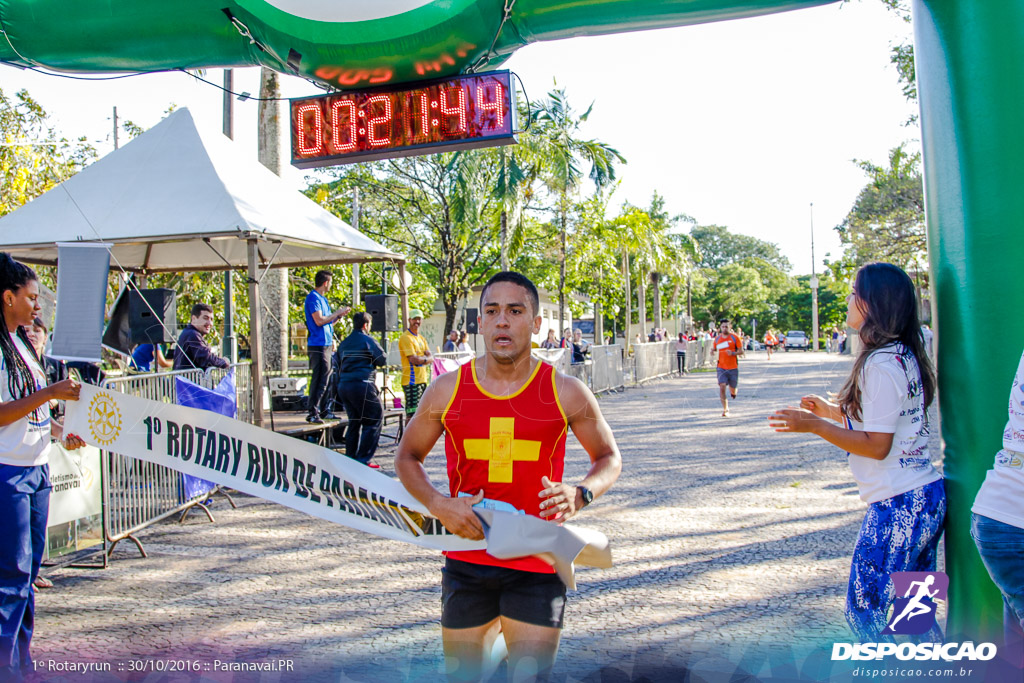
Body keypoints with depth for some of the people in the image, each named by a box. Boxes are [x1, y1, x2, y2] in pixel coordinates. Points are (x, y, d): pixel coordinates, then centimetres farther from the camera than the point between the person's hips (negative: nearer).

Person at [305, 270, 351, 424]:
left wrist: (339, 315, 14)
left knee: (328, 379, 12)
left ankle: (325, 411, 20)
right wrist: (337, 313, -10)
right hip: (318, 345, -10)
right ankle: (313, 414, -8)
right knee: (319, 380, -10)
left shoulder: (322, 298, 19)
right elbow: (319, 320, -20)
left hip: (326, 344, 10)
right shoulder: (313, 298, -10)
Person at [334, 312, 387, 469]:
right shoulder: (368, 340, -4)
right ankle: (363, 459, -6)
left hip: (343, 385, 8)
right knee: (374, 420, -1)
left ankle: (350, 458, 17)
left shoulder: (344, 343, 16)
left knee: (354, 421, 17)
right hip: (362, 385, -8)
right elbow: (382, 359, -3)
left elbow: (336, 362, 19)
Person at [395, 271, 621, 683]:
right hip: (466, 560, 2)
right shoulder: (447, 390, -1)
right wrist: (438, 505, -7)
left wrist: (580, 494, -13)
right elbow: (407, 456, 11)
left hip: (536, 568, -2)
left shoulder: (565, 393, -5)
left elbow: (609, 458, 8)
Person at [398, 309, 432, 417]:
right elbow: (413, 359, -18)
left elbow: (431, 358, 9)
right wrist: (426, 358, -3)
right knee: (412, 413, -10)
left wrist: (421, 359, -10)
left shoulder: (421, 339, 18)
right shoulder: (406, 337, -9)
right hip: (412, 381, -9)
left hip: (422, 380, 9)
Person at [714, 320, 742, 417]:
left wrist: (733, 353, -20)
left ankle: (733, 393, 47)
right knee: (722, 386, -15)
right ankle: (725, 409, -6)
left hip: (733, 367, -1)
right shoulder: (717, 339, 6)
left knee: (732, 389, 6)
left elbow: (741, 351, -2)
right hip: (721, 367, 1)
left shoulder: (735, 338, -3)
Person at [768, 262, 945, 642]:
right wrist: (832, 411, 19)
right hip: (927, 497, 10)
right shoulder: (904, 356, 12)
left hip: (898, 504, -10)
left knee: (865, 613, 0)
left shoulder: (880, 364, -18)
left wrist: (813, 425, -15)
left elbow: (876, 445, -18)